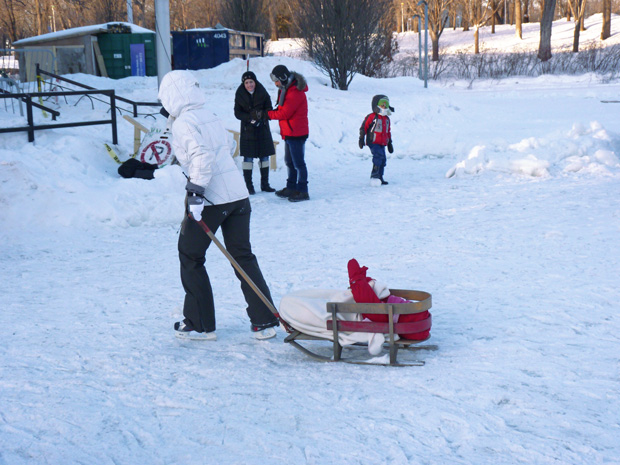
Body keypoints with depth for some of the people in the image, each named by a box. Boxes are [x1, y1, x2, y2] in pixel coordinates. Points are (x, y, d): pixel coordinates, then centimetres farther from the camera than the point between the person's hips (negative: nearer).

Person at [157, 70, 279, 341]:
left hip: (210, 198, -7)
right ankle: (265, 321, 8)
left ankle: (200, 324, 13)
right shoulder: (211, 117, 16)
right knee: (243, 257, 11)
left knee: (190, 257, 9)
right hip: (238, 194, 7)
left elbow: (201, 156, -21)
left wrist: (195, 191, -22)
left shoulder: (183, 123, -8)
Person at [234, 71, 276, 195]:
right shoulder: (240, 95, -4)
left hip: (262, 129, 2)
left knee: (264, 157, 7)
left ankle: (265, 184, 17)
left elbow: (269, 109, 1)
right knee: (248, 157, -2)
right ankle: (248, 185, 4)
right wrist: (250, 117, -20)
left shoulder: (262, 93, -2)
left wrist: (262, 115, -20)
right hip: (247, 130, -2)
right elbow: (237, 113, -4)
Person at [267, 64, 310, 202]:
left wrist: (268, 114, -12)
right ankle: (291, 188, 28)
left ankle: (303, 191, 1)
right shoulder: (286, 89, 12)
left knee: (298, 163, -4)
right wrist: (274, 111, -3)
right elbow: (282, 108, 17)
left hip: (296, 133, -10)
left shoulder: (295, 92, -21)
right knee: (289, 162, 18)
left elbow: (285, 113, -21)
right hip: (289, 133, 10)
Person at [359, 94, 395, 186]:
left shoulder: (386, 119, 16)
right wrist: (361, 139, -10)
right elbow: (363, 127, -6)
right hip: (373, 142, -8)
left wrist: (389, 143, 27)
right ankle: (375, 174, -25)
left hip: (382, 144, 8)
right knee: (379, 155, -27)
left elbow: (388, 131, 26)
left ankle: (379, 178, 16)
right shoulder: (371, 117, -6)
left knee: (383, 160, 7)